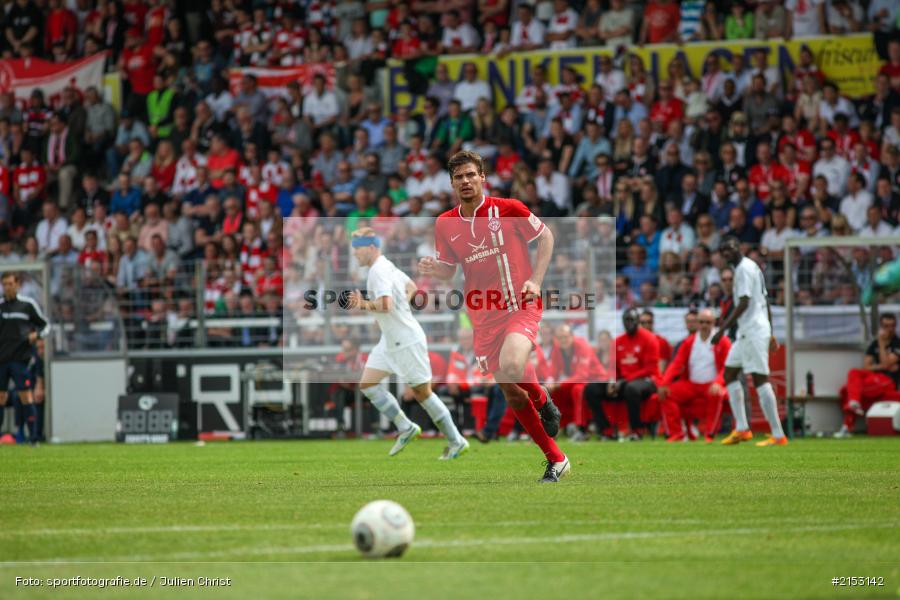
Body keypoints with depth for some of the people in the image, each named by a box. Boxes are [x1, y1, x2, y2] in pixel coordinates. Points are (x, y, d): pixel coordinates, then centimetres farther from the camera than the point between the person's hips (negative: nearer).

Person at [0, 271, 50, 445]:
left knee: (25, 396, -9)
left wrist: (37, 334, -11)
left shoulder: (28, 304, 2)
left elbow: (45, 325, 8)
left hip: (19, 358, -3)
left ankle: (33, 436, -9)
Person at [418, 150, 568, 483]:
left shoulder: (508, 209, -7)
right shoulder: (445, 224, 4)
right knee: (511, 393, 4)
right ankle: (555, 459, 17)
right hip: (483, 316, 5)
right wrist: (431, 267, -10)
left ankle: (544, 401, 2)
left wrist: (535, 280, -5)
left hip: (520, 305, -5)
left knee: (511, 367, -32)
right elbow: (448, 270, 14)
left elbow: (545, 236, 5)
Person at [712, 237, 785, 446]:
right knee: (729, 373, 13)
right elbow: (766, 301, 21)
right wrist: (771, 334, 23)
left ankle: (778, 435, -13)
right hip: (746, 332, 11)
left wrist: (723, 329, -20)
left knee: (760, 380, -11)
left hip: (753, 332, -11)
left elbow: (743, 303, -20)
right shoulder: (753, 267, 18)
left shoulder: (744, 269, -12)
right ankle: (741, 428, 9)